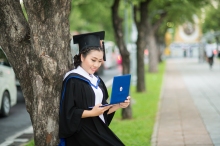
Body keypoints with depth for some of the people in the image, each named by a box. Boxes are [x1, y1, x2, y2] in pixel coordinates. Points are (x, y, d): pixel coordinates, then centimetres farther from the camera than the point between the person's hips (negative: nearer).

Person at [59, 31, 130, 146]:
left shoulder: (97, 81, 13)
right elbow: (68, 113, -14)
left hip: (99, 131, 7)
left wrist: (119, 105, 1)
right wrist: (92, 113, -23)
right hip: (81, 135, -7)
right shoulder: (72, 80, -10)